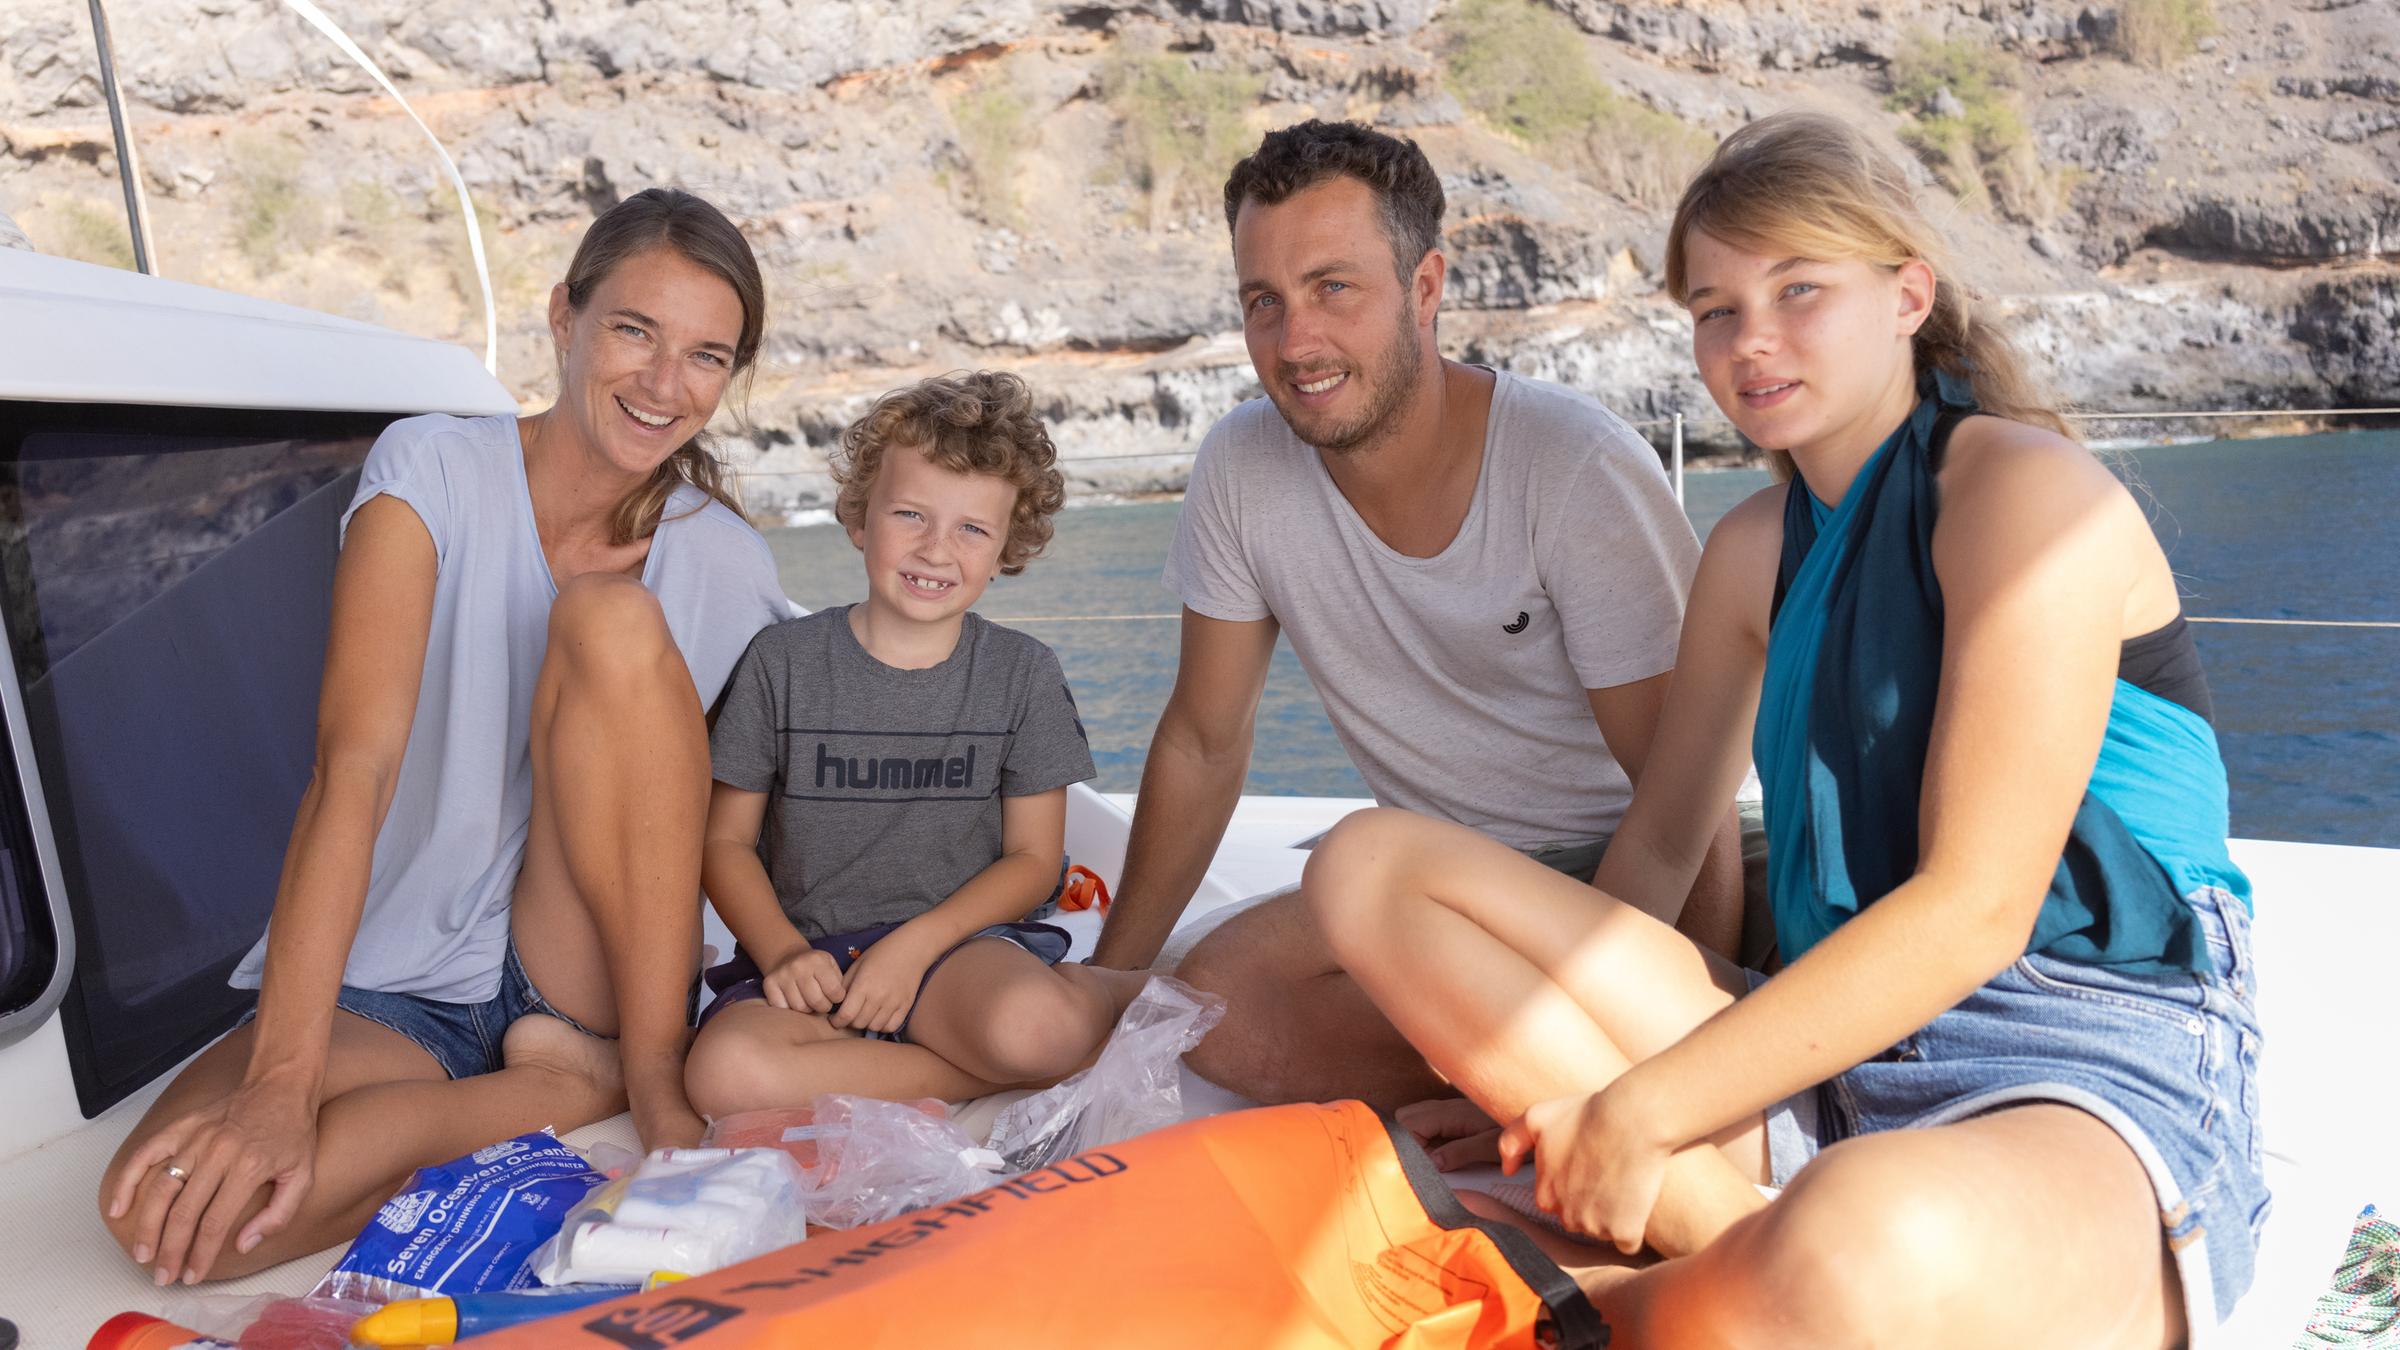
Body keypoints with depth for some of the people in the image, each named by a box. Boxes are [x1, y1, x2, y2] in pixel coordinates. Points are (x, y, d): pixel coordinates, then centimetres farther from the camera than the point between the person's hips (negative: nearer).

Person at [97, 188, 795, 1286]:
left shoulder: (725, 564, -1)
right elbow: (354, 764, -20)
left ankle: (652, 1071, -16)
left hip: (598, 964, 1)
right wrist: (281, 1083, -28)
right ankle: (570, 1083, -11)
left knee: (613, 616, -23)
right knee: (166, 1213, -30)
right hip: (395, 979, -1)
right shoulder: (432, 474, -8)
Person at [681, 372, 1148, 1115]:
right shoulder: (783, 660, 3)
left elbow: (1035, 857, 2)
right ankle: (998, 1071, -18)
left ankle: (1120, 995, -5)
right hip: (810, 952, 3)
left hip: (958, 945, -2)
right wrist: (781, 953, -12)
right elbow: (726, 840, 6)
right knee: (727, 1072, -32)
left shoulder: (1024, 673, 3)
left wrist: (915, 945, -13)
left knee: (1029, 1023, -38)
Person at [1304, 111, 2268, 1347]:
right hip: (1832, 1048, 7)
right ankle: (1749, 1249, -15)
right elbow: (1661, 838, 17)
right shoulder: (1757, 549, 14)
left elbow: (1977, 904, -16)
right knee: (1368, 864, -5)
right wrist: (1524, 1069, 10)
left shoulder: (2021, 487, -8)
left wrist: (1642, 1109, -17)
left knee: (1864, 1240, -45)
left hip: (2097, 1081, -6)